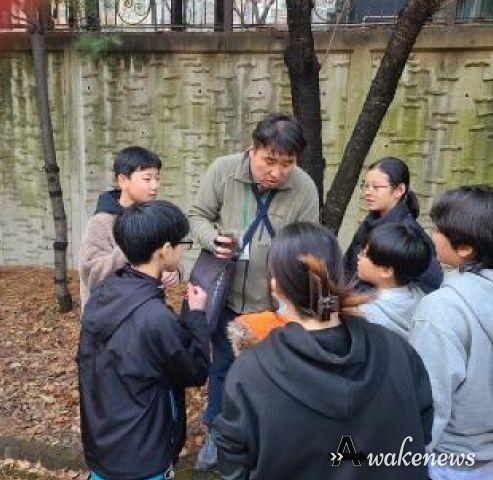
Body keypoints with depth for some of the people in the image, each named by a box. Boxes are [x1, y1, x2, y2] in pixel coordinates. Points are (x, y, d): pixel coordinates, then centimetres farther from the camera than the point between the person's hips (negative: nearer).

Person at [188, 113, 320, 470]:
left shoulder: (305, 189, -16)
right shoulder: (223, 170, -16)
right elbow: (198, 215, -4)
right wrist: (213, 240, -26)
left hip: (273, 302, 0)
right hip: (224, 294, 1)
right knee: (221, 366, 20)